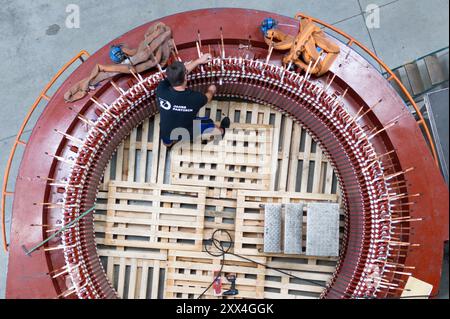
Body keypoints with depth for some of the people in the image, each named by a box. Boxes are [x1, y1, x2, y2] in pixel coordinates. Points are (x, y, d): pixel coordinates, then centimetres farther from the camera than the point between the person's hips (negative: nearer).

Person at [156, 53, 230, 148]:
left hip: (166, 136, 1)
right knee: (208, 123, 25)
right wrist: (211, 91, 18)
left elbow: (177, 74, -5)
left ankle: (169, 142, 61)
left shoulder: (161, 89, -26)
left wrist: (198, 61, 4)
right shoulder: (194, 97, -33)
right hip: (187, 135, -1)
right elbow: (207, 98, -6)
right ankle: (221, 131, 56)